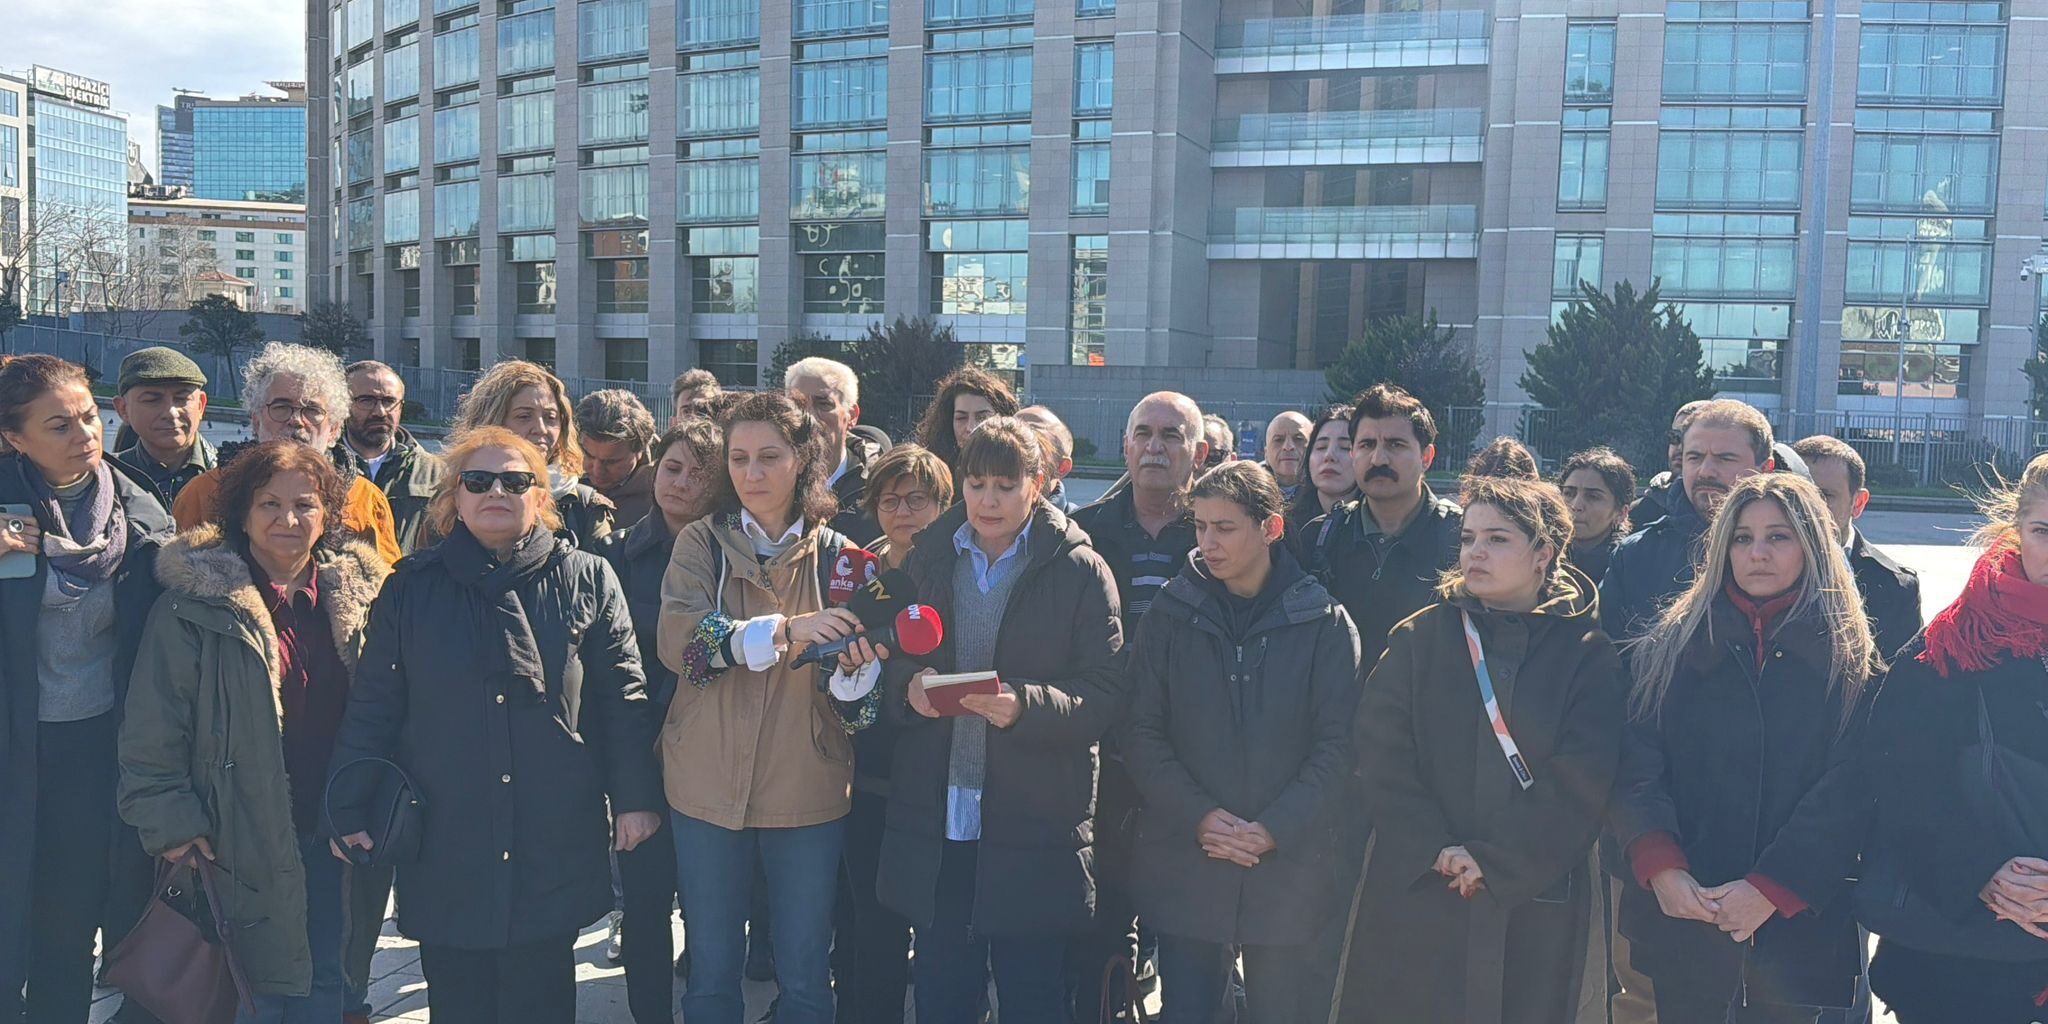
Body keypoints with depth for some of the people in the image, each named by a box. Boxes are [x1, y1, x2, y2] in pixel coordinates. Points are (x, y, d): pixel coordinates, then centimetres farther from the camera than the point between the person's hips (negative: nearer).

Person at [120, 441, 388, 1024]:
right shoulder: (195, 603, -9)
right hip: (243, 842, -3)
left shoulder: (355, 595, 3)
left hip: (332, 840, 4)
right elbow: (152, 731, -7)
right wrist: (172, 824, -10)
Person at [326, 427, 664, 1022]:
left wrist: (636, 797, -1)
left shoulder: (588, 581, 2)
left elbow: (623, 699, 2)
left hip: (555, 845, -1)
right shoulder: (411, 589, 5)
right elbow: (372, 708, 5)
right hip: (447, 852, 1)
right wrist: (349, 810, 1)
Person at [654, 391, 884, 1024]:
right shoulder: (701, 544, 0)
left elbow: (856, 696, 3)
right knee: (712, 971, 13)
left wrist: (854, 668, -20)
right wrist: (783, 628, -28)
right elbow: (676, 642, -17)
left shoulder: (837, 555, 2)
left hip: (809, 789, 0)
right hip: (709, 787, 0)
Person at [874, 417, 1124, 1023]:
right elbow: (890, 662, 13)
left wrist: (1024, 705, -25)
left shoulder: (1081, 570, -3)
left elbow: (1106, 696, -8)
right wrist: (909, 687, -10)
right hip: (935, 825, 3)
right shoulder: (927, 560, 10)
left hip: (1034, 834, -3)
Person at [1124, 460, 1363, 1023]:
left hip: (1290, 869, 0)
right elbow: (1144, 736, 0)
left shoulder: (1324, 624, 0)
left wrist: (1274, 829, -13)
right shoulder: (1169, 617, 3)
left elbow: (1338, 744, -4)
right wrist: (1198, 817, -13)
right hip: (1184, 868, 1)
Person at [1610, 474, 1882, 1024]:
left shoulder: (1851, 659, 2)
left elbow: (1846, 791, -8)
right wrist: (1661, 867, -18)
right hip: (1681, 918, 1)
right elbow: (1638, 766, -4)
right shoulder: (1673, 643, 6)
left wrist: (1770, 888, -17)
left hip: (1798, 923, -1)